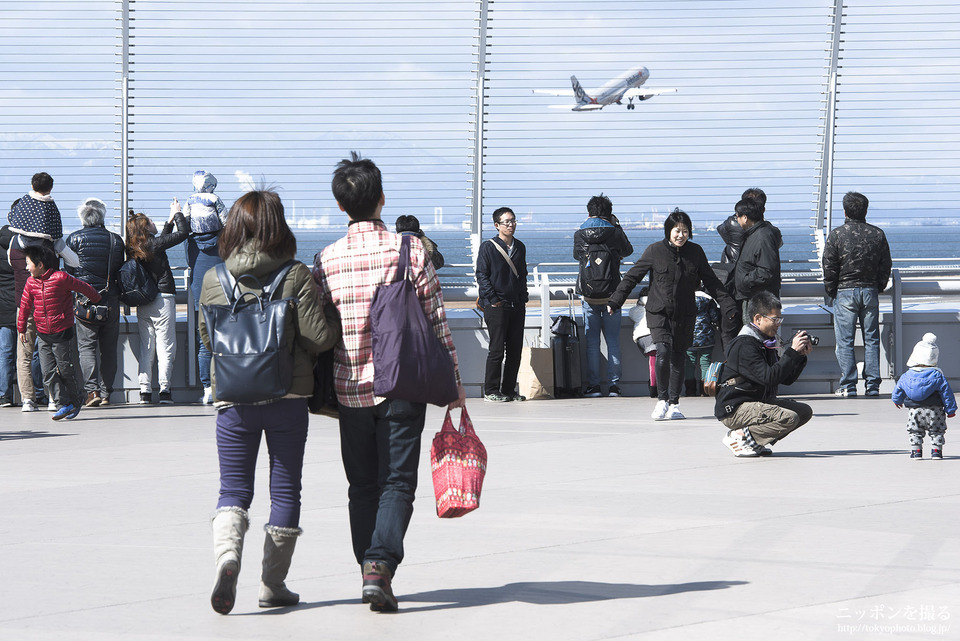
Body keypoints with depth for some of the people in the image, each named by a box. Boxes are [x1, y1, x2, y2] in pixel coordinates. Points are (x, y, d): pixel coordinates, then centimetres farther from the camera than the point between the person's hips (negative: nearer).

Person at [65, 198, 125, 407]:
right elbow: (120, 270, 12)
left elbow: (69, 271, 1)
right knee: (108, 348, 8)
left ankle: (91, 390, -15)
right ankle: (106, 393, 8)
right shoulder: (116, 240, 5)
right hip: (111, 300, 3)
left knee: (86, 346, -1)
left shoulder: (74, 239, -3)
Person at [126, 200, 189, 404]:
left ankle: (145, 391, 4)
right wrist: (177, 213, 12)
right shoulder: (155, 244, -9)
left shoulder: (133, 250, 10)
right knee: (166, 346, -3)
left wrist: (170, 220, 31)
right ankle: (164, 389, -8)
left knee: (146, 348, 8)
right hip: (162, 300, -6)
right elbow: (183, 233, -3)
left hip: (142, 302, 6)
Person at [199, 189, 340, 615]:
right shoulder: (297, 276, -8)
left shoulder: (212, 280, -1)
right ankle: (273, 584, 15)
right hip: (288, 397, -1)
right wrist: (338, 319, 10)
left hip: (232, 399, 1)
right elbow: (319, 335, -10)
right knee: (285, 489, 11)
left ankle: (227, 555, -20)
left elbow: (207, 337, 10)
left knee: (233, 488, 9)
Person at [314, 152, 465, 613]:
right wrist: (454, 382, 5)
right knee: (397, 483, 1)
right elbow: (436, 321, -3)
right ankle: (381, 563, -18)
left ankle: (370, 571, 16)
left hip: (350, 389, 2)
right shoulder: (411, 250, -5)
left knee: (363, 485, 14)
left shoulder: (327, 260, 0)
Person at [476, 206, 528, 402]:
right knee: (497, 349, -6)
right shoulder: (488, 247, -3)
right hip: (496, 306, -6)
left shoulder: (520, 247, 14)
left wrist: (523, 298, 11)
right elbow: (482, 276, -5)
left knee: (515, 349, 5)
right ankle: (491, 391, 1)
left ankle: (509, 390, 13)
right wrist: (493, 300, -11)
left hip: (517, 306, 6)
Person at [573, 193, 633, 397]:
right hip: (611, 295, 0)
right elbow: (627, 251, 16)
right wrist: (616, 226, 24)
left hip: (588, 296, 0)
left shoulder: (579, 235, -1)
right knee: (613, 341, 6)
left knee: (592, 342, 5)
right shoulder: (614, 233, -4)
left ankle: (593, 385, 3)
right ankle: (614, 385, 4)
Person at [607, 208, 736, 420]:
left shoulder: (695, 252, 3)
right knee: (663, 351, -19)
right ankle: (662, 400, -7)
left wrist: (728, 306, 7)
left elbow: (711, 281, 10)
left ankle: (674, 403, 15)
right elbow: (633, 276, 0)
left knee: (678, 358, 5)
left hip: (685, 315, 2)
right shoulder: (655, 251, -4)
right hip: (659, 313, -2)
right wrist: (615, 301, -5)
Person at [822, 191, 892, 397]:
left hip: (845, 292, -3)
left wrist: (831, 292, 7)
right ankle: (872, 385, 7)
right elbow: (885, 266, 9)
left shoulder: (837, 235, -8)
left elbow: (829, 268, -6)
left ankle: (848, 386, -2)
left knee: (845, 341, 0)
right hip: (870, 291, 3)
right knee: (871, 339, 8)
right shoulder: (877, 234, 3)